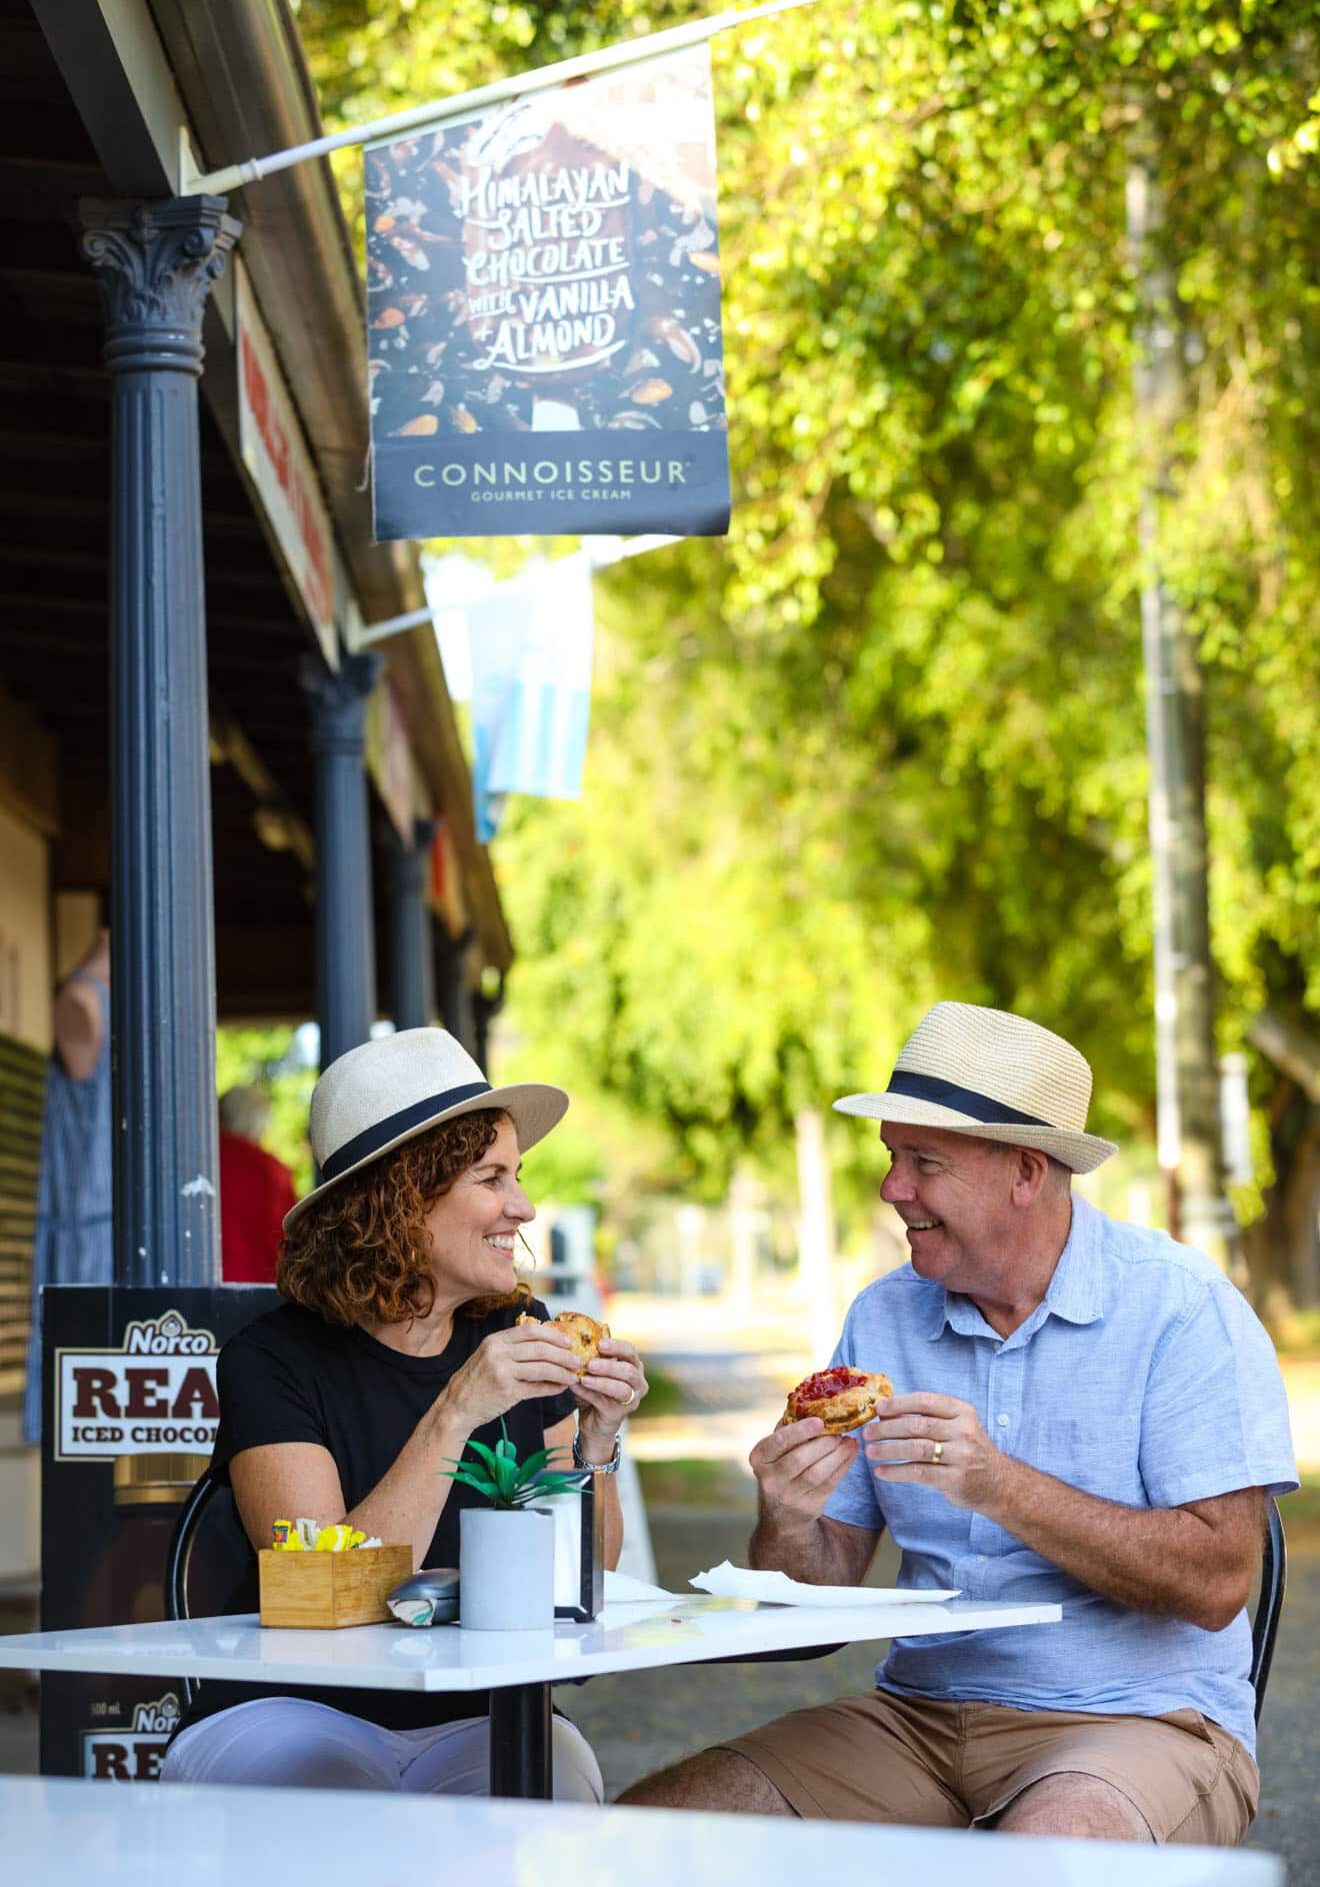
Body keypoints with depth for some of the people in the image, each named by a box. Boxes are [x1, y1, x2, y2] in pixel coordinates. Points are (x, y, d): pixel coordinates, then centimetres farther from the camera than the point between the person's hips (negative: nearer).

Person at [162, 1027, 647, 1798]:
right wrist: (455, 1412, -25)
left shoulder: (517, 1334, 5)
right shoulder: (275, 1360, -8)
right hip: (293, 1716, -3)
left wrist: (597, 1441, -10)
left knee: (555, 1768, -30)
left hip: (475, 1727, 3)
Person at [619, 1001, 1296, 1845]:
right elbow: (821, 1592, 8)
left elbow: (1218, 1583, -16)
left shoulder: (1181, 1307, -8)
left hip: (1136, 1720, -5)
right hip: (922, 1711, 5)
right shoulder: (883, 1317, 8)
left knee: (1048, 1843, -39)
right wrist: (789, 1520, -15)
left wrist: (1000, 1489, -23)